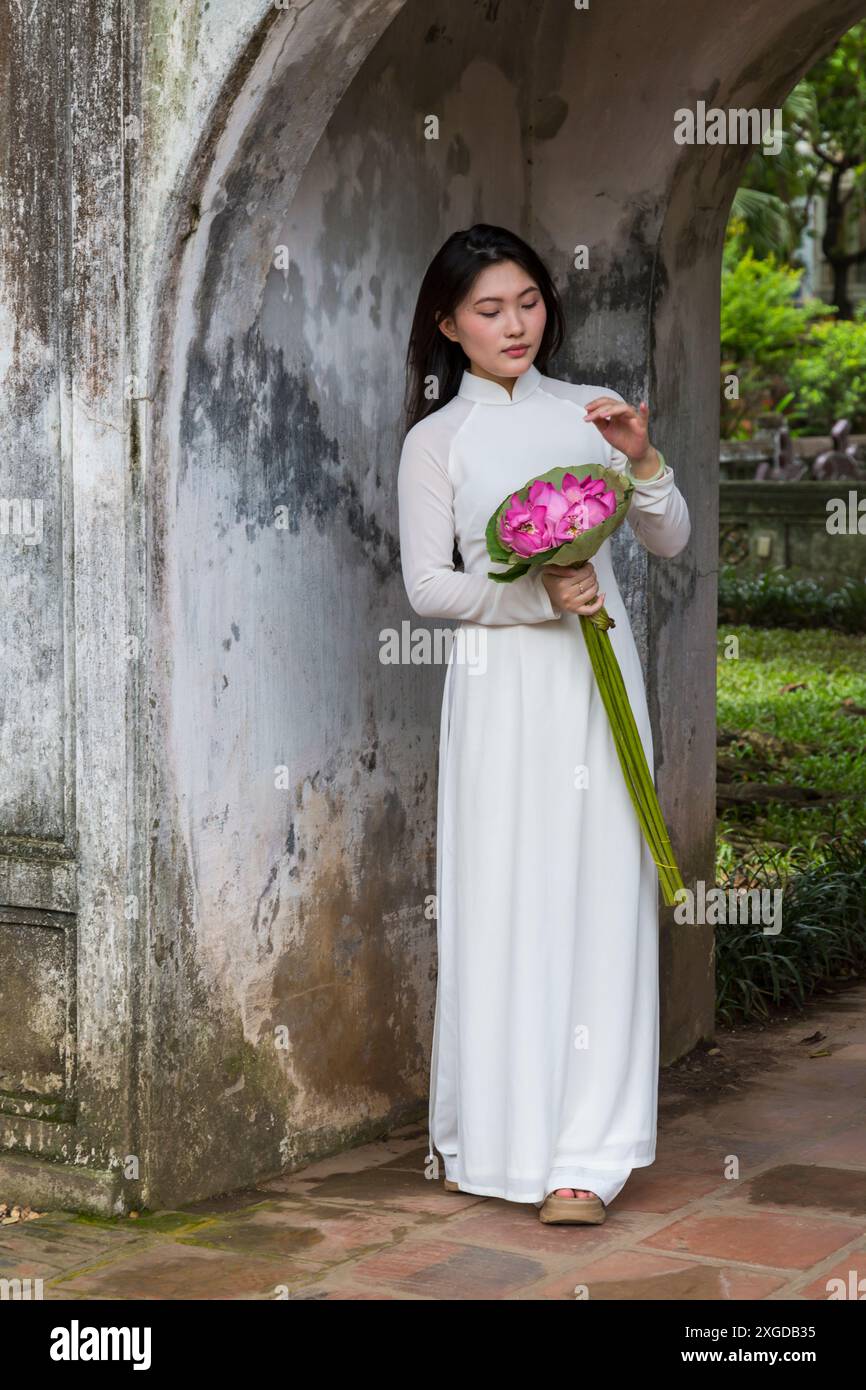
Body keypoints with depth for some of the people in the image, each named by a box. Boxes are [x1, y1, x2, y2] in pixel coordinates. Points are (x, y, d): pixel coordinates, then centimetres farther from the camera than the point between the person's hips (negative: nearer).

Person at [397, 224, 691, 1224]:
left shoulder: (591, 412, 10)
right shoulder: (434, 440, 4)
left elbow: (671, 542, 10)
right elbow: (426, 584, -2)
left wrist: (642, 460, -8)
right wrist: (539, 595, -15)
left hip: (598, 674, 2)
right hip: (501, 685, -2)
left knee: (597, 897, -3)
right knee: (499, 900, 0)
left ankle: (585, 1153, -1)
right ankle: (488, 1136, 15)